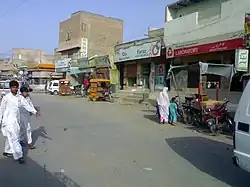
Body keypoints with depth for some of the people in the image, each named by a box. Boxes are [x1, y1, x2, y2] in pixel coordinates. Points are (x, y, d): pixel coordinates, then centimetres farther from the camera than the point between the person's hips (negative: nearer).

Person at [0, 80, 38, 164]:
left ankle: (7, 151, 35)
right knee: (14, 138, -6)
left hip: (16, 120, 6)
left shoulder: (19, 97, 4)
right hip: (8, 121, -6)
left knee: (10, 138, 18)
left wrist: (34, 111, -8)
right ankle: (19, 155, -2)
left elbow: (26, 105, 4)